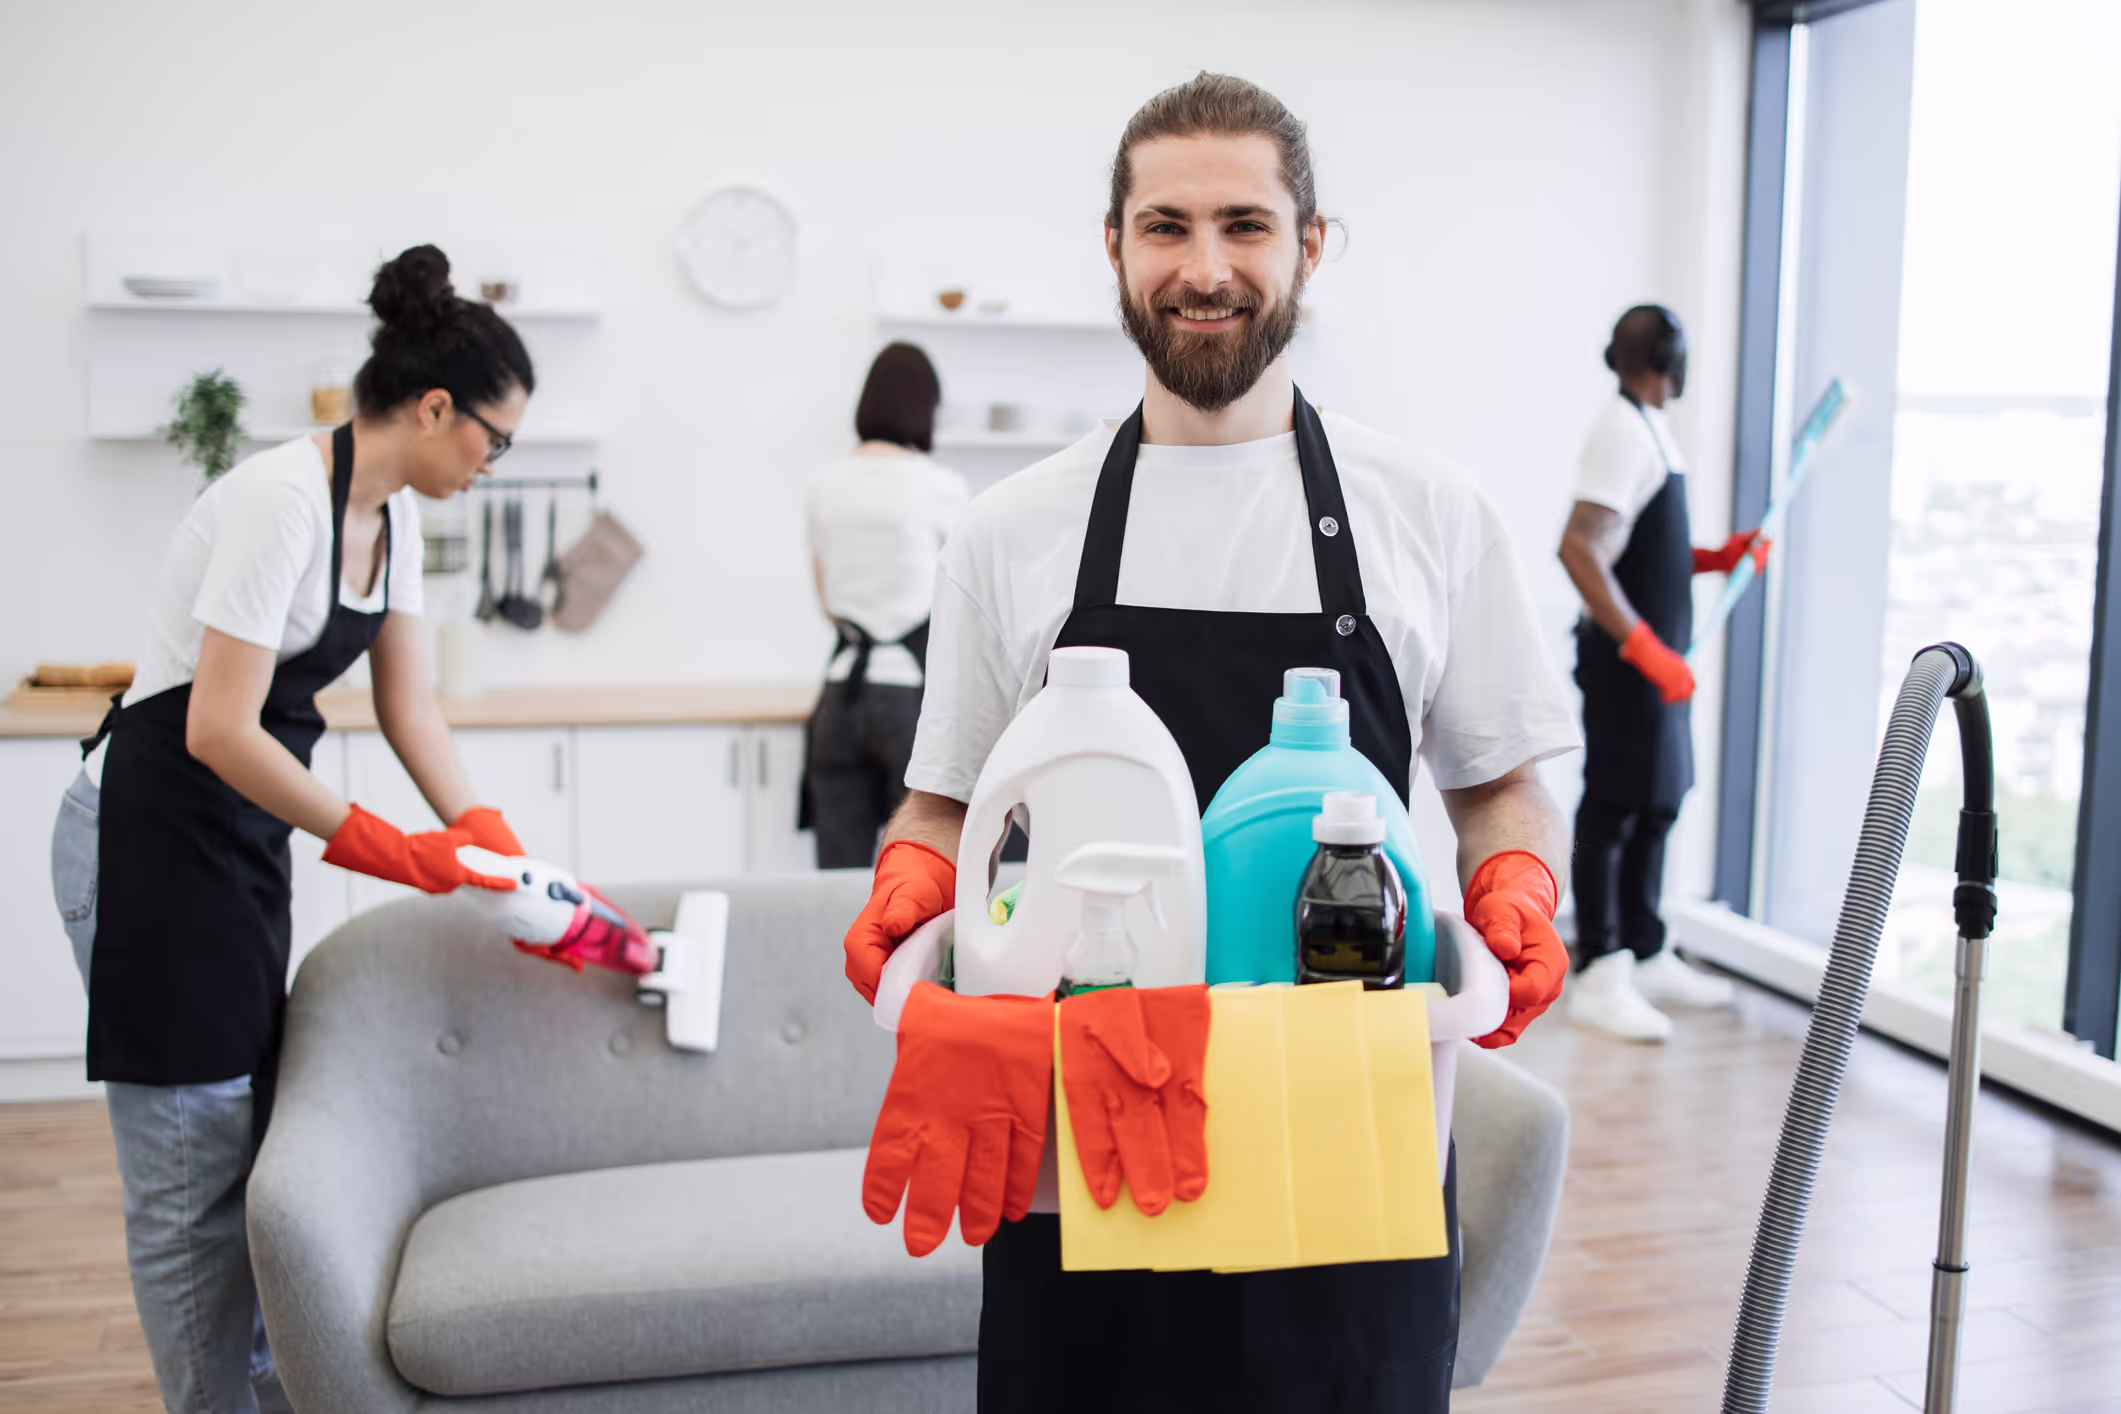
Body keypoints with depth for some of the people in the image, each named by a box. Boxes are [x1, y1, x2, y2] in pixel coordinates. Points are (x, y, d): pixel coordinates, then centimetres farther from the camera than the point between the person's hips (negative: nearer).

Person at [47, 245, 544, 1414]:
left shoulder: (392, 510, 5)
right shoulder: (284, 500, -23)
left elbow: (408, 708, 8)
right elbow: (220, 731, -24)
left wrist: (497, 852, -2)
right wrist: (382, 849, -18)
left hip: (242, 832, 9)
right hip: (149, 833, -9)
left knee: (242, 1137, 16)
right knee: (189, 1167, 1)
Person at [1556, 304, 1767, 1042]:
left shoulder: (1649, 429, 15)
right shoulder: (1623, 431, -15)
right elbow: (1579, 548, -25)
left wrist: (1718, 556, 10)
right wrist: (1645, 648, -28)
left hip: (1657, 653, 10)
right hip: (1627, 658, -10)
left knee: (1657, 806, 15)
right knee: (1614, 809, -5)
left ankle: (1647, 957, 26)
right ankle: (1598, 979, 1)